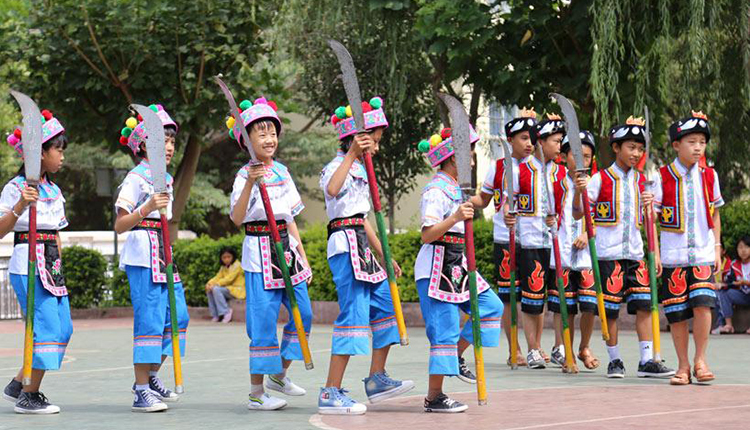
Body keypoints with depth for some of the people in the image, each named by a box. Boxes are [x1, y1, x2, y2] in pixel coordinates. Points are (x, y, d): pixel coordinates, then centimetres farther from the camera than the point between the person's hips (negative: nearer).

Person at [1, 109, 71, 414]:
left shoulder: (54, 190, 16)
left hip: (51, 266, 8)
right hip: (28, 265, -8)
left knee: (63, 329, 5)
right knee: (47, 326, -11)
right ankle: (29, 396, -1)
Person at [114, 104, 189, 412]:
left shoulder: (166, 179, 17)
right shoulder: (136, 178, -8)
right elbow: (119, 226, -13)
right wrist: (147, 208, -27)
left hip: (163, 254, 8)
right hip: (142, 253, -8)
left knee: (177, 315, 5)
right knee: (149, 318, -9)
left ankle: (151, 375, 19)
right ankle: (142, 390, -5)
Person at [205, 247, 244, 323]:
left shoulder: (236, 265, -11)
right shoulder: (224, 267, 16)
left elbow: (229, 279, -20)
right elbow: (217, 277, 8)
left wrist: (215, 285, -24)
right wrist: (209, 283, -14)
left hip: (237, 290, -8)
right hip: (228, 288, 8)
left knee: (216, 289, -26)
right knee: (209, 290, -7)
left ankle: (226, 312, -21)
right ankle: (215, 315, -6)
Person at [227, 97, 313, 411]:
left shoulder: (282, 171, 12)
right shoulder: (245, 175, -9)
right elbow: (237, 218, -23)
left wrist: (302, 256, 15)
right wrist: (250, 184, -33)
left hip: (287, 248, 7)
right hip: (260, 252, -7)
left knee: (303, 314, 9)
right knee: (264, 321, -5)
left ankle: (279, 374, 26)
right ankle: (256, 393, 5)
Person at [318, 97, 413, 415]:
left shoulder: (360, 169, 21)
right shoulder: (337, 166, -9)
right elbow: (332, 189, -36)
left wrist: (384, 256, 24)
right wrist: (352, 155, -36)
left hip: (362, 247, 10)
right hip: (346, 245, -10)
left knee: (385, 304, 12)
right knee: (353, 312, -13)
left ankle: (377, 378, 22)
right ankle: (331, 393, -12)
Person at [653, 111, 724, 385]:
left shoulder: (709, 176, 6)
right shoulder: (663, 177, -3)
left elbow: (715, 214, 16)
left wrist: (717, 248, 11)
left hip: (704, 254, 1)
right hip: (673, 256, -1)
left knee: (703, 305, -15)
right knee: (677, 314, 1)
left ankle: (700, 360, 1)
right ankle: (683, 366, 14)